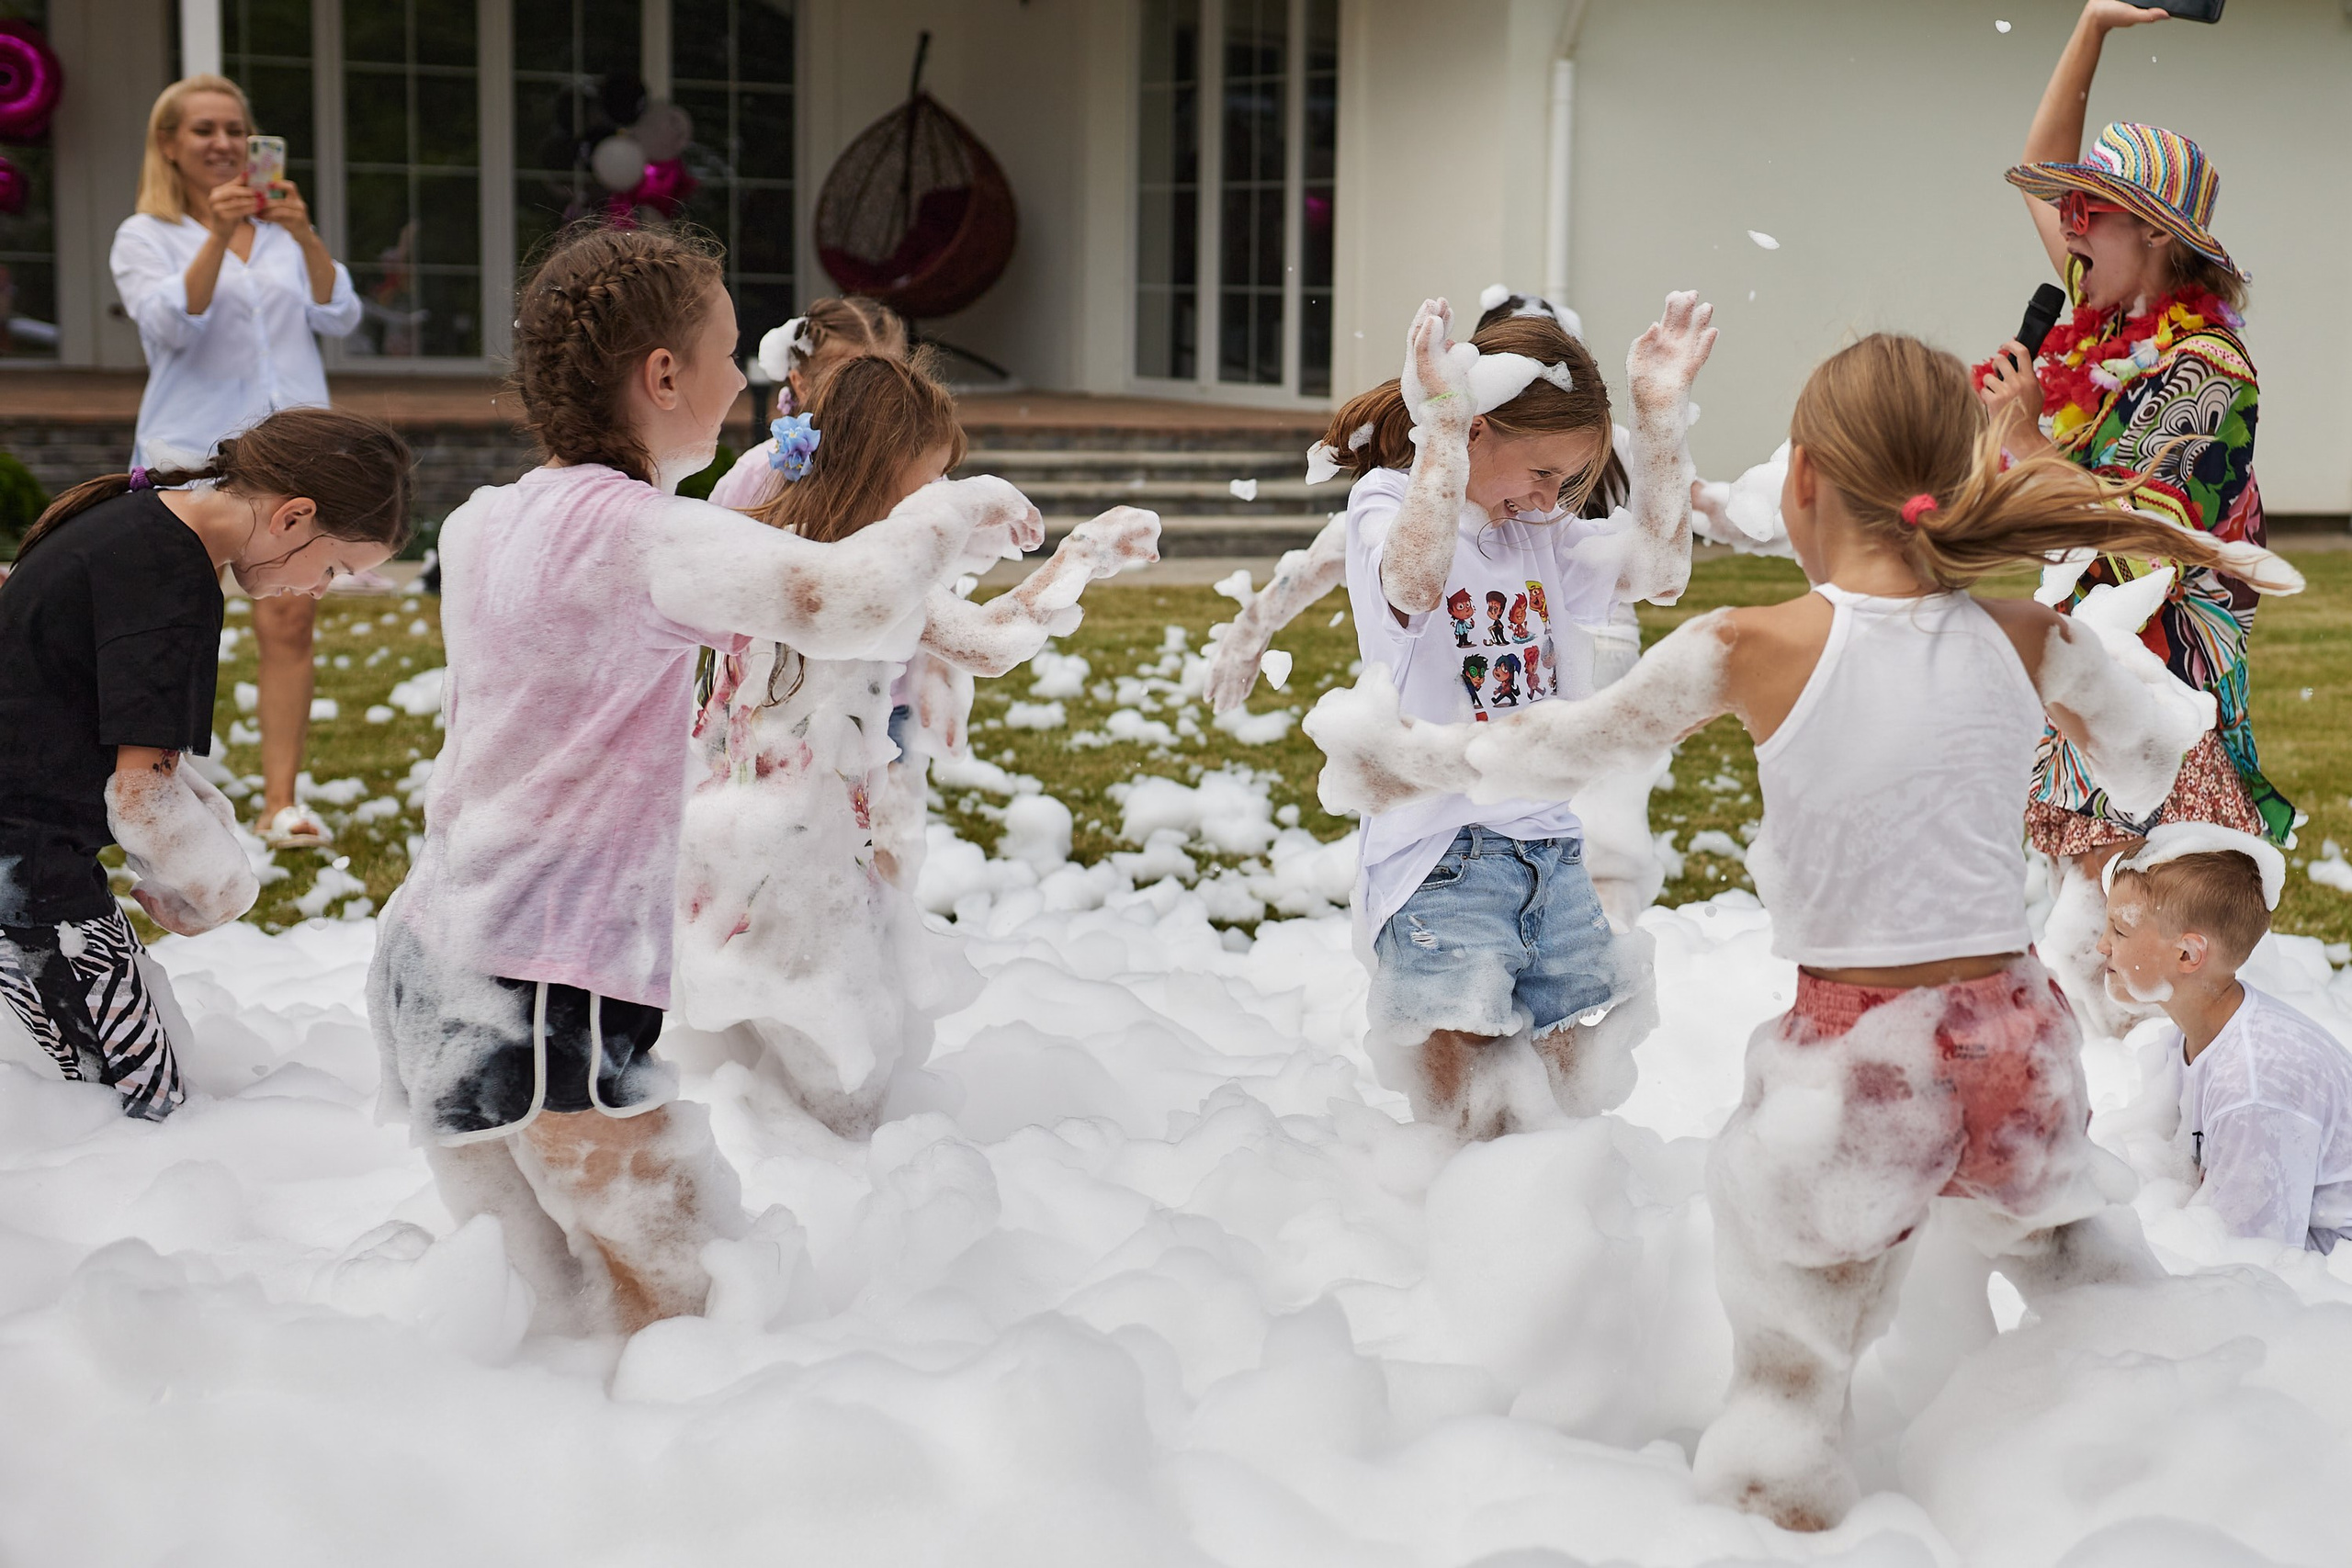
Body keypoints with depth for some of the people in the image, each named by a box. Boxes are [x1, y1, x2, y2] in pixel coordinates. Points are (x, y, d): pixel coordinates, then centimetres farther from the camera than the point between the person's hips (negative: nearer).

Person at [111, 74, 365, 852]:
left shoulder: (280, 227, 15)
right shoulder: (144, 235, 5)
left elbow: (339, 318, 3)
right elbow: (171, 324, -12)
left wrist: (305, 235, -12)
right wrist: (215, 237, -23)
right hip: (189, 453, -3)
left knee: (288, 620, -6)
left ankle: (281, 801, -4)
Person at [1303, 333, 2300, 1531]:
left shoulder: (1751, 651, -13)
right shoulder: (2031, 641, -3)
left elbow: (1546, 758, -1)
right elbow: (2153, 772, 16)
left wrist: (1400, 755, 14)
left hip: (1853, 1056, -3)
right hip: (2016, 1034, 4)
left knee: (1793, 1364, 12)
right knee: (2074, 1271, 26)